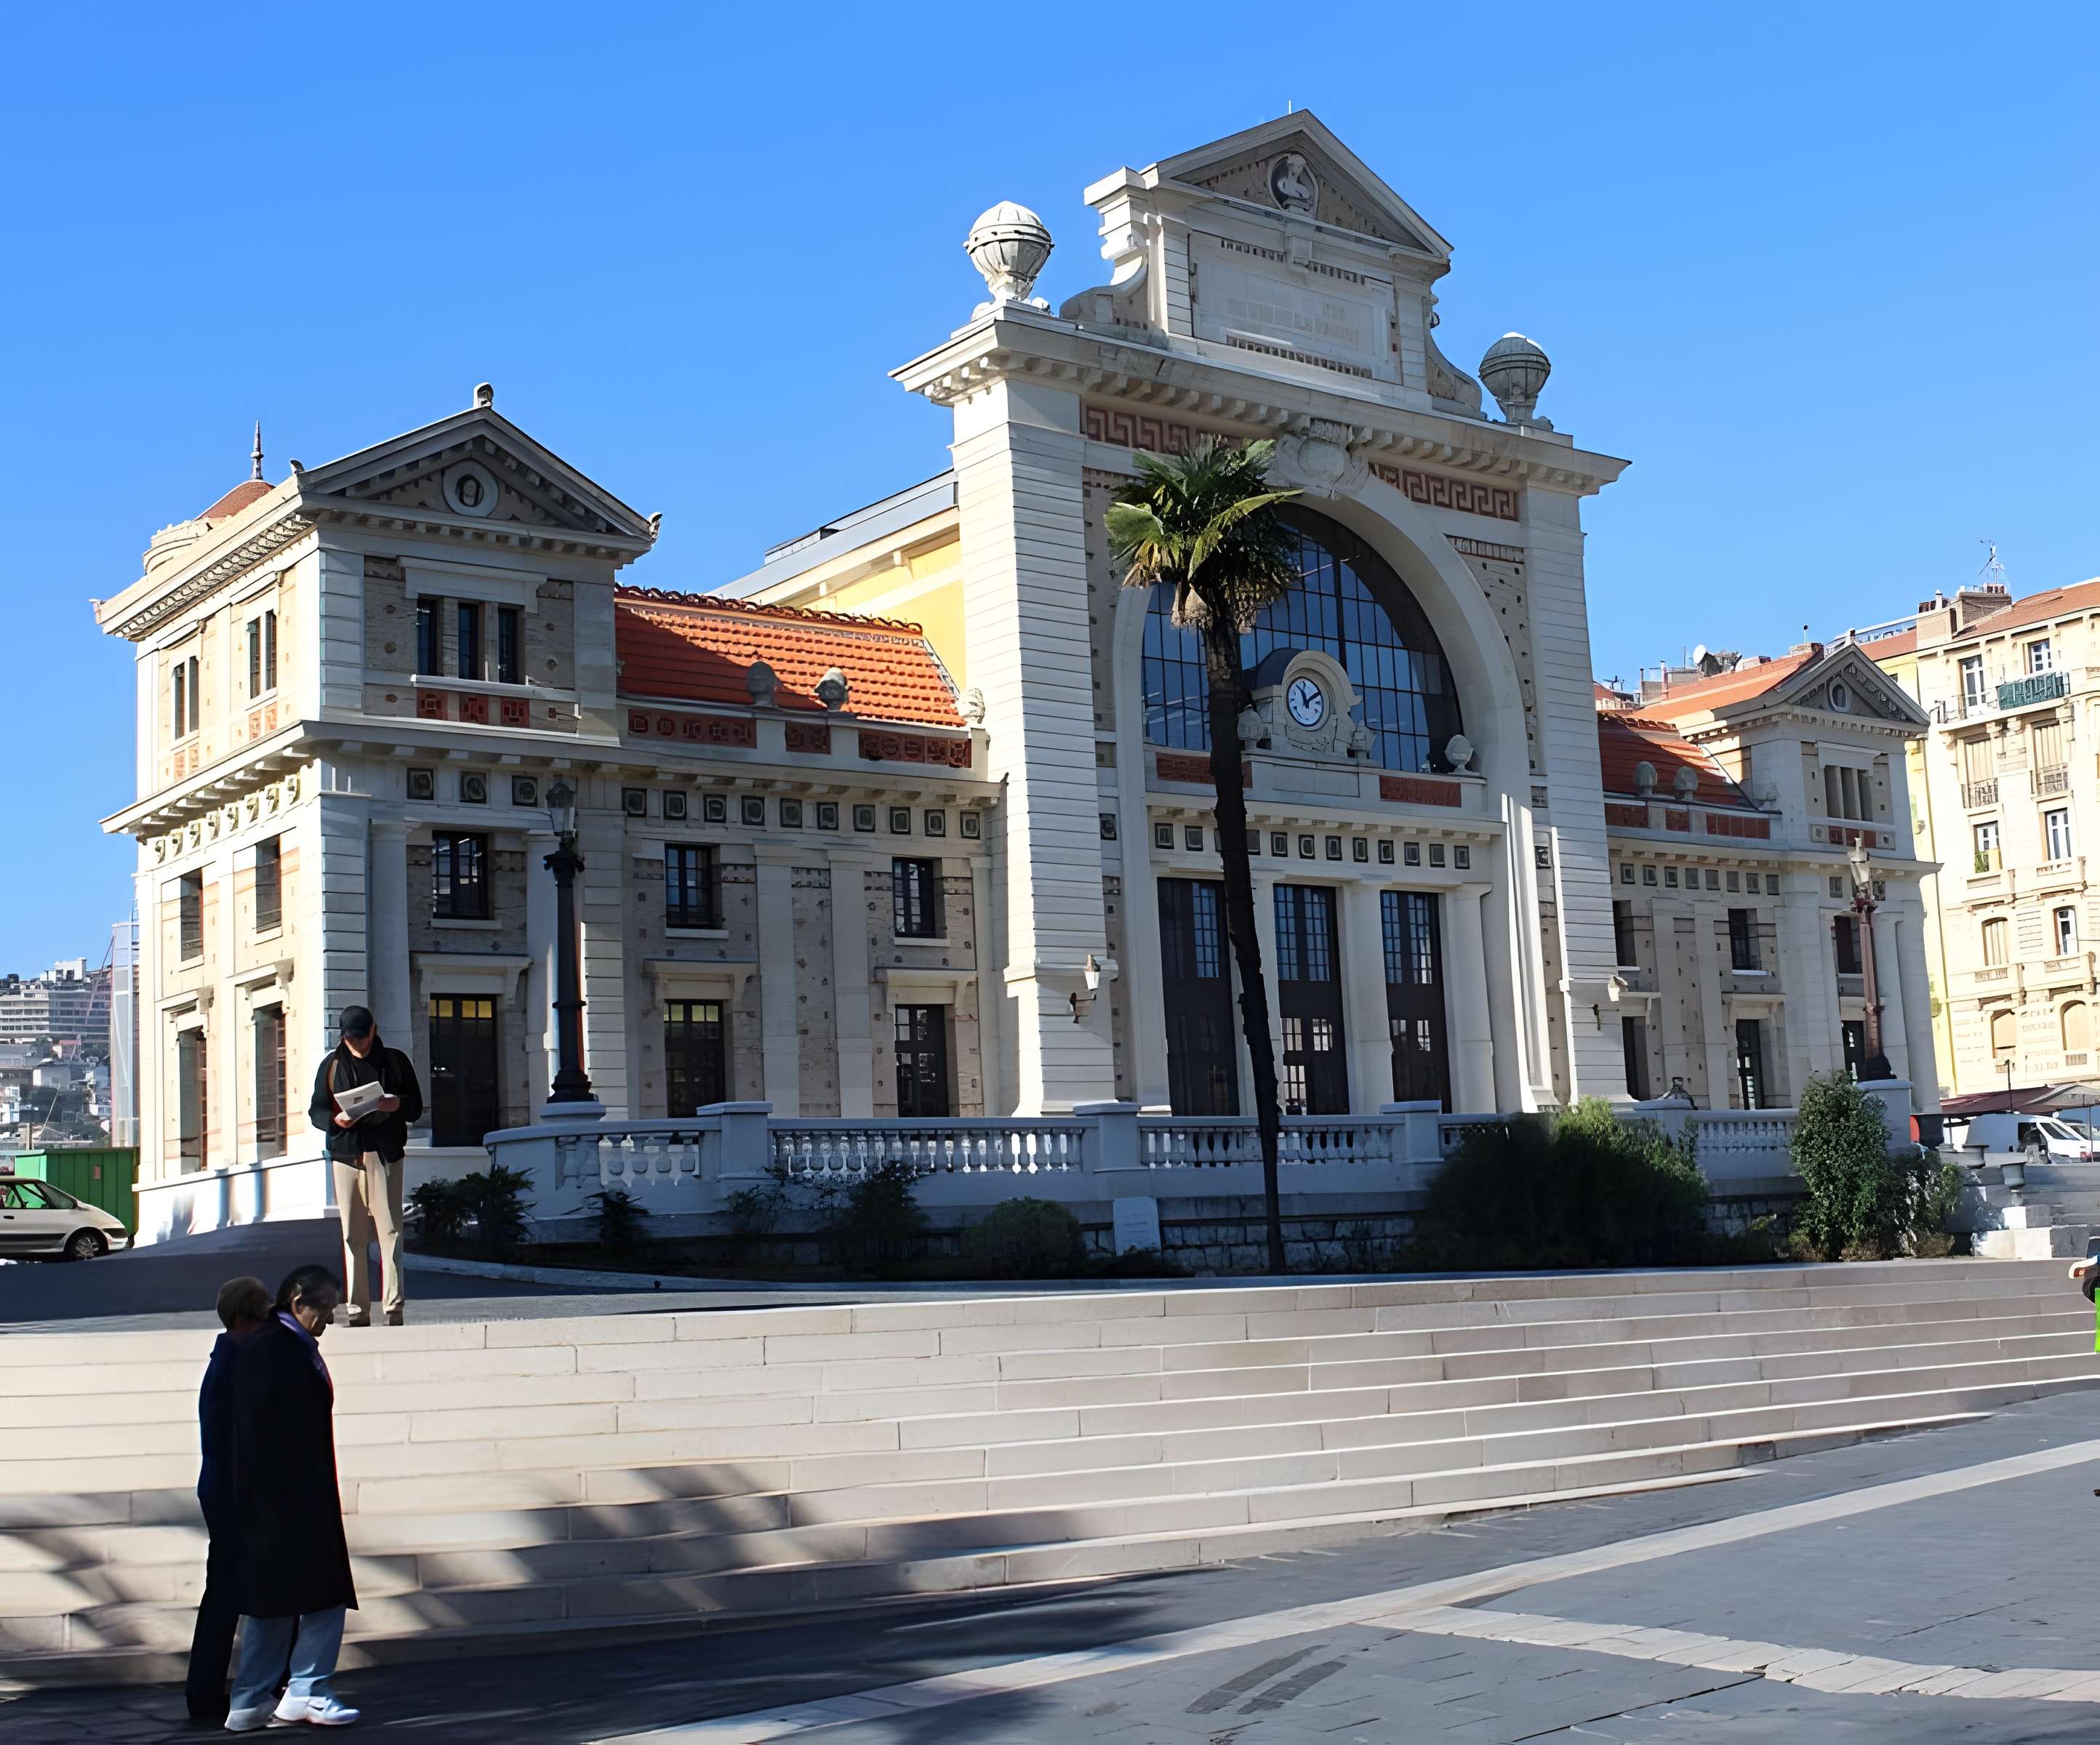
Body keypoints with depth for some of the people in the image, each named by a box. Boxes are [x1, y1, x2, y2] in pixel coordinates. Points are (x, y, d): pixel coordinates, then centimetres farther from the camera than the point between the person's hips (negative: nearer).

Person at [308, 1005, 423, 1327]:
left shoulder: (395, 1061, 13)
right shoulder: (332, 1065, 15)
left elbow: (416, 1108, 12)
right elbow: (316, 1111, 13)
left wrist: (398, 1104, -10)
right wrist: (335, 1119, -9)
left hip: (386, 1155, -2)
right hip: (346, 1156, 2)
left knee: (390, 1231, -9)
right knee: (353, 1235, 0)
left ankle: (394, 1307, -10)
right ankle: (357, 1310, 3)